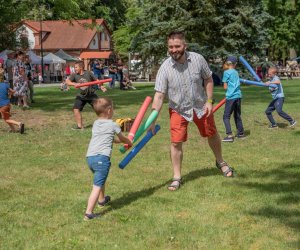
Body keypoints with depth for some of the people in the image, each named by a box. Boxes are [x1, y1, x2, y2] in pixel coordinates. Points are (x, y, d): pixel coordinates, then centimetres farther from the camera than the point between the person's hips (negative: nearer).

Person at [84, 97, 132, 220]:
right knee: (97, 186, -11)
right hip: (102, 158, -7)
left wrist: (122, 140, 47)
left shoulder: (95, 124, 21)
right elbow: (122, 138, 23)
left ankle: (102, 200, 52)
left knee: (101, 179, 32)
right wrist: (129, 142, 43)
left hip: (89, 157, 7)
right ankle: (89, 213, -19)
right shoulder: (112, 125, 5)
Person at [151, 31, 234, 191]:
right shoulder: (165, 68, -22)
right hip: (178, 110, -2)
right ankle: (177, 177, 10)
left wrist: (209, 101, -8)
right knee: (176, 142, -8)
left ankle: (220, 162, 44)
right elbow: (159, 95, -23)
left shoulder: (198, 59, -17)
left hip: (200, 106, 2)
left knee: (212, 134, 17)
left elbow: (208, 79, -1)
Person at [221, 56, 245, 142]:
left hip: (231, 97, -7)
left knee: (226, 117, -5)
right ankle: (241, 133, 27)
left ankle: (229, 135, -16)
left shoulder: (227, 72, -4)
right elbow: (236, 84, 15)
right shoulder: (236, 72, 14)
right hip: (238, 96, 7)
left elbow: (225, 87, -3)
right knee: (237, 116, 20)